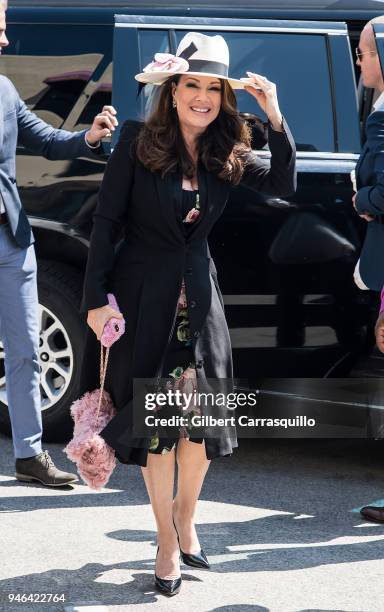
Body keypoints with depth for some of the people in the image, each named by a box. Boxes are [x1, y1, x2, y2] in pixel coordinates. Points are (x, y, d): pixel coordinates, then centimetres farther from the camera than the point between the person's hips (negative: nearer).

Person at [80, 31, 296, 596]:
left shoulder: (227, 154, 2)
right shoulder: (137, 142, -9)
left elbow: (282, 184, -8)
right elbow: (105, 222, -9)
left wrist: (275, 117, -18)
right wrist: (96, 299, -13)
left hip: (198, 297, 4)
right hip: (143, 296, -3)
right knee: (154, 420, 3)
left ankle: (184, 515, 31)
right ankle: (167, 543, 16)